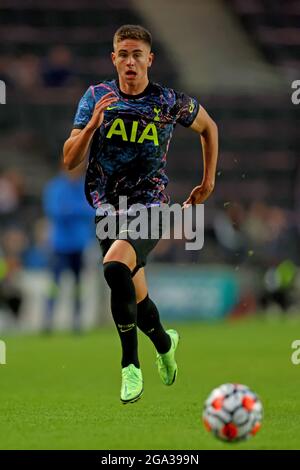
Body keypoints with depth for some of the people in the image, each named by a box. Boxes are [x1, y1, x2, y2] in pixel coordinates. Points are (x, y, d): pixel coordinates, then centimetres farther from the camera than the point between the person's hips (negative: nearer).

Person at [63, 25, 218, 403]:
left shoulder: (170, 102, -3)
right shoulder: (96, 97, 0)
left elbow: (208, 127, 18)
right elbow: (69, 160, -3)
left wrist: (208, 182, 17)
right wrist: (93, 124, -19)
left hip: (150, 206, -3)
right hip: (107, 208, 3)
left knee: (115, 266, -31)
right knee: (137, 300, 9)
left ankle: (130, 364, -18)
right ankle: (165, 343, 43)